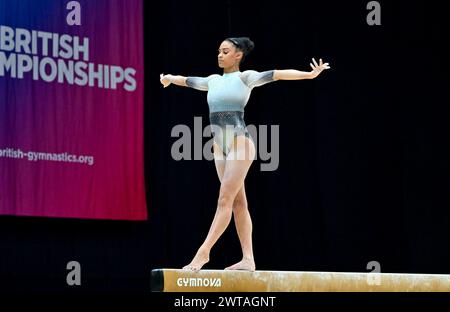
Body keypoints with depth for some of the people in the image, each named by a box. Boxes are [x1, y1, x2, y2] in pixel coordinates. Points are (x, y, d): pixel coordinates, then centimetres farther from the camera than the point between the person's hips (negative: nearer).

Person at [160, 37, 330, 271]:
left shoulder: (245, 77, -1)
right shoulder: (213, 80, 17)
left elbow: (276, 74, -13)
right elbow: (189, 81, 36)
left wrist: (309, 74, -23)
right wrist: (169, 78, 51)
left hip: (239, 144, -7)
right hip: (220, 146, 7)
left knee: (225, 200, -11)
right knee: (238, 203, 5)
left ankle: (203, 253, -15)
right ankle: (247, 259, 4)